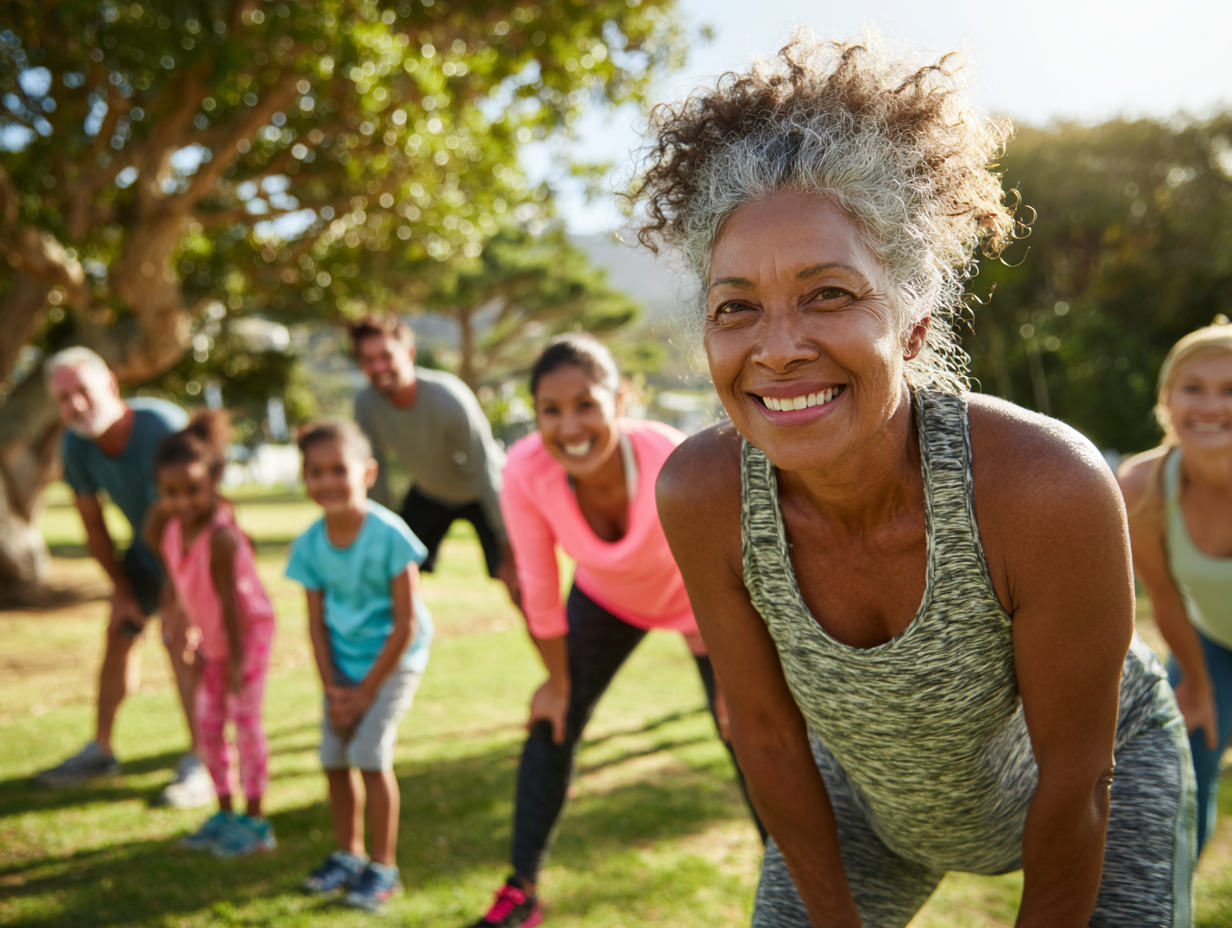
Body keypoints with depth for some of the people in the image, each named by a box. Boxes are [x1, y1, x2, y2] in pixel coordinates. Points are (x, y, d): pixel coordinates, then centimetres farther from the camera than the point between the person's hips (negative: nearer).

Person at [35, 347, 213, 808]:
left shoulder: (163, 427, -35)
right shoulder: (77, 445, -15)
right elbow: (94, 526, -1)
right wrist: (123, 591, 3)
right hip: (147, 543, 6)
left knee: (180, 639, -19)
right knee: (118, 635, 10)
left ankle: (200, 766, -13)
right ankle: (100, 750, 27)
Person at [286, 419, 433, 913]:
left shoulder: (389, 535, -22)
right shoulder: (311, 544, -8)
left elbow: (406, 622, -18)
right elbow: (317, 621, 0)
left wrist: (366, 690, -15)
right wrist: (333, 687, -9)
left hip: (392, 658, -5)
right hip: (343, 662, 5)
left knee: (370, 753, -12)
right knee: (334, 756, 5)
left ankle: (384, 866, 3)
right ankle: (347, 854, 26)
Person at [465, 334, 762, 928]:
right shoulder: (525, 473, -33)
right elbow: (539, 588, -17)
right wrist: (558, 682, -5)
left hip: (698, 601, -2)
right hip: (607, 597, 2)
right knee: (551, 726, 1)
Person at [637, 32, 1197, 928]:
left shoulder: (1049, 488, -39)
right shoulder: (702, 493, -29)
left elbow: (1075, 775, -24)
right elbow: (765, 731, -14)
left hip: (1105, 762, -2)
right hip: (870, 779, 2)